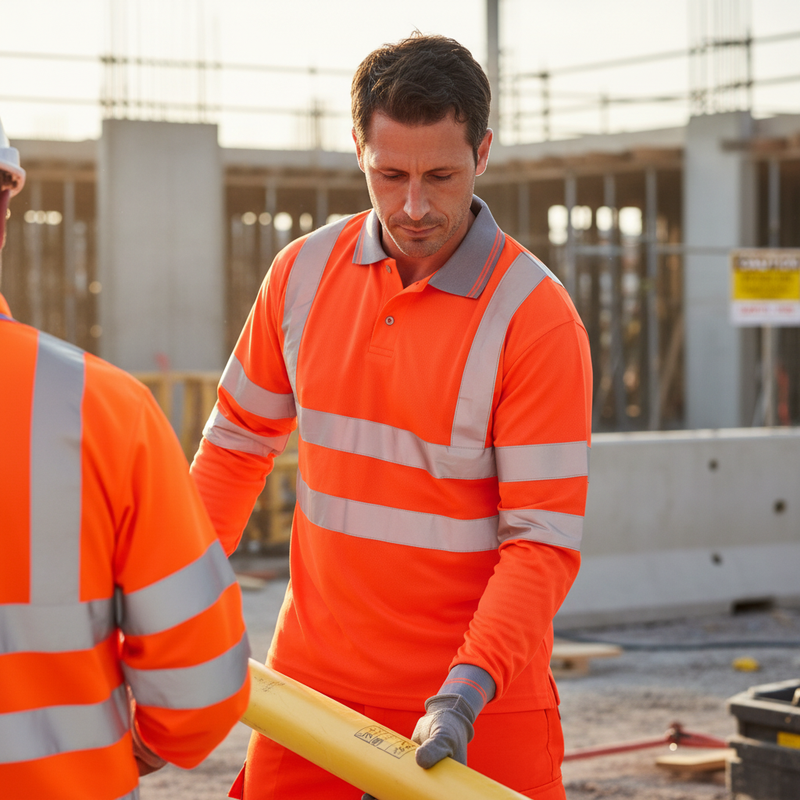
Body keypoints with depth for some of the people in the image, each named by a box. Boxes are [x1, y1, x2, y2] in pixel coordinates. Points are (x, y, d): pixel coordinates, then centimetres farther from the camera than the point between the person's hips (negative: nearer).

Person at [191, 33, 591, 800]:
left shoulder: (535, 317, -14)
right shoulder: (304, 271, 1)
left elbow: (544, 540, -16)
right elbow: (238, 439, 13)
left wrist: (466, 692, -26)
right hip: (314, 676, 4)